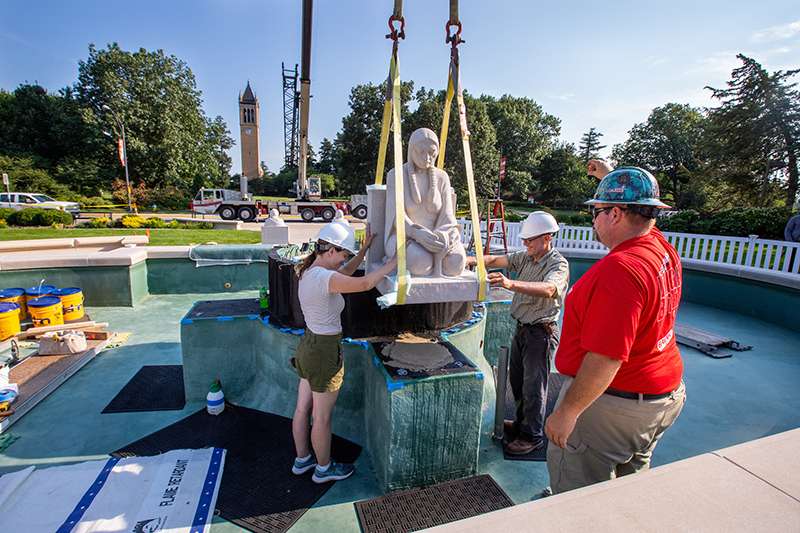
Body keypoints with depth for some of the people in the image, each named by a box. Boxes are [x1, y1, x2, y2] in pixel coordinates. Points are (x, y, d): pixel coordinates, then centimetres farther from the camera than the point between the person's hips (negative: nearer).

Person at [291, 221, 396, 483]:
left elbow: (345, 273, 14)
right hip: (324, 355, -9)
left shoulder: (309, 271, 2)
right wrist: (395, 261, -23)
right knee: (322, 417, 13)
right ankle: (324, 468, 36)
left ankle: (302, 459, 45)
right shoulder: (323, 277, -27)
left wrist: (365, 248, 10)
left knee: (303, 409, 24)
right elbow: (364, 283, -35)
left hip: (308, 346, 9)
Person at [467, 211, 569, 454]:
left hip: (541, 332, -7)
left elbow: (548, 289, -38)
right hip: (522, 328, 8)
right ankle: (522, 423, 39)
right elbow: (497, 260, -1)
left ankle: (533, 436, 22)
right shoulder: (525, 257, 6)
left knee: (533, 386, 4)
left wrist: (511, 284, -52)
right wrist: (472, 260, -19)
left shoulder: (559, 264, -18)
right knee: (517, 381, 19)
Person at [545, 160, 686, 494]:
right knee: (630, 484, 27)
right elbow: (634, 203, 23)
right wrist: (608, 176, 35)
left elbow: (606, 357, -32)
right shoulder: (663, 249, 0)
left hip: (613, 402, -10)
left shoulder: (620, 269, -30)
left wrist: (568, 410, -24)